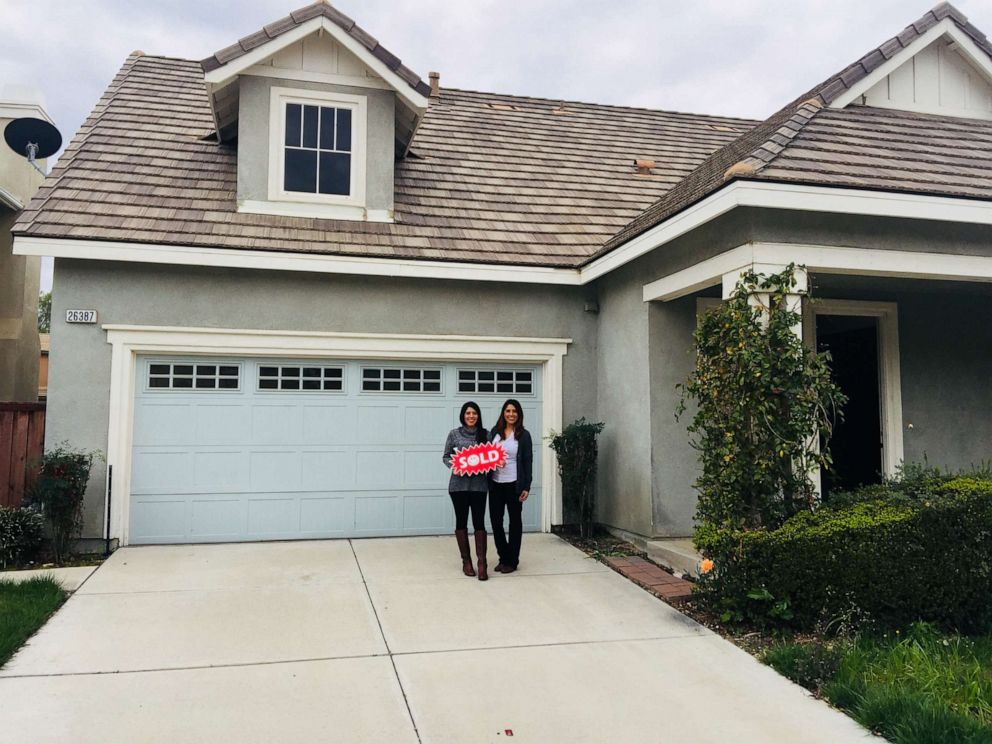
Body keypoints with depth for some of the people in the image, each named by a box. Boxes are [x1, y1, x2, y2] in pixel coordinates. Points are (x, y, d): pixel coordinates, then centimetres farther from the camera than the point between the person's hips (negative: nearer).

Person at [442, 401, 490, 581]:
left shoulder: (485, 434, 5)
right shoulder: (454, 434, 2)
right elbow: (446, 456, 6)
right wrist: (452, 465, -13)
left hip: (479, 484, 0)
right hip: (459, 484, 0)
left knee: (479, 522, -4)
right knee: (461, 521, 8)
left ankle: (482, 563, -2)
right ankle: (466, 560, 19)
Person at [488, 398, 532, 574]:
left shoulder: (523, 435, -3)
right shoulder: (495, 432, 6)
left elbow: (528, 461, -4)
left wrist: (526, 487, -9)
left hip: (514, 485, -3)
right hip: (495, 484, 3)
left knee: (515, 521, 8)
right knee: (495, 521, 5)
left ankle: (512, 561, 18)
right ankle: (503, 557, 22)